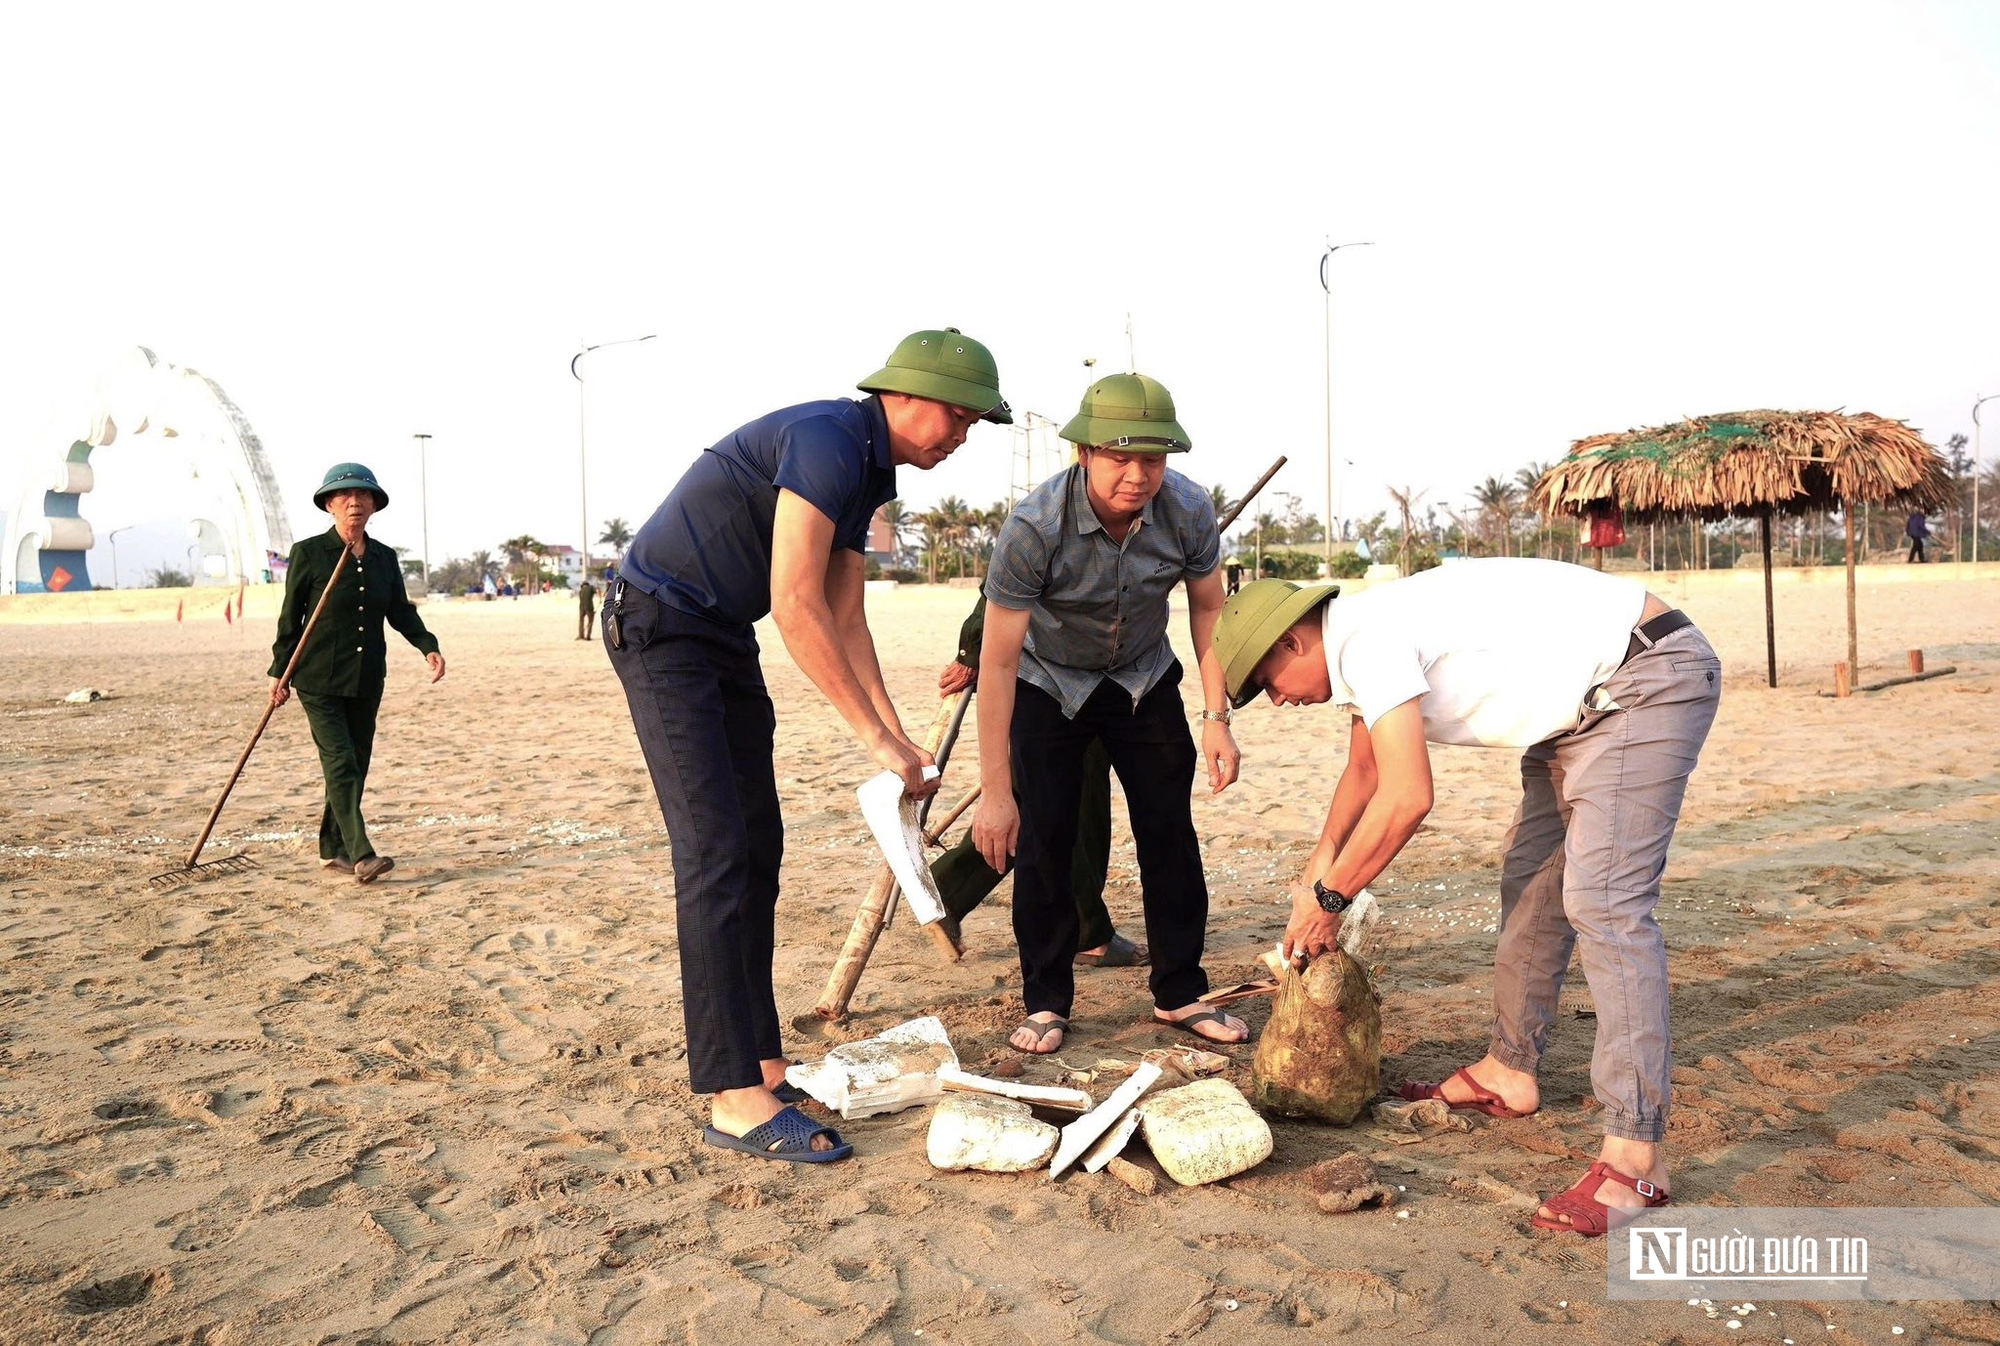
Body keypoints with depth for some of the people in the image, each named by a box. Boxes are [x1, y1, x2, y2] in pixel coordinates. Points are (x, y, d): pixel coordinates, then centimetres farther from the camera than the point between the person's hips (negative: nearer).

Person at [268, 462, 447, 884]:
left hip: (367, 679, 5)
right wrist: (280, 674, -1)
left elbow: (400, 612, 12)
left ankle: (333, 851, 20)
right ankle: (361, 854, -19)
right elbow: (290, 617, -1)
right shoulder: (309, 553, -5)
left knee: (356, 764, 9)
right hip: (319, 678, -5)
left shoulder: (384, 557, 8)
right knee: (340, 762, -13)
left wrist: (428, 647, -5)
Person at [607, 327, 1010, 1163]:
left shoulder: (868, 472, 11)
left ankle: (758, 1059, 16)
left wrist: (898, 738, 5)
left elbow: (845, 621, 12)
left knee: (758, 847, 8)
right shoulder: (828, 437, -20)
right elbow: (796, 605, -27)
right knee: (715, 850, -14)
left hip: (724, 637, 10)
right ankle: (734, 1099, -11)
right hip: (661, 625, -10)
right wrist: (877, 739, -23)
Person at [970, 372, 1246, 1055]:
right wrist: (995, 790, -30)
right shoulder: (1034, 527, -33)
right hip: (1048, 683, -3)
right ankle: (1046, 1003, 10)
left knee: (1170, 834, 0)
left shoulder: (1189, 509, -23)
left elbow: (1207, 608, -6)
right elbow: (998, 661, -30)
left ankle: (1181, 992, 15)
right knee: (1041, 839, -6)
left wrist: (1217, 716, -14)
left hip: (1144, 679, 3)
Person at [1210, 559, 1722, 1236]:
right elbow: (1363, 772, 27)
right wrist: (1319, 865, 24)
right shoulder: (1362, 643, 11)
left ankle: (1634, 1159, -18)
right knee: (1532, 878, 15)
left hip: (1648, 673, -11)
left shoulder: (1367, 638, -20)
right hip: (1583, 703, 11)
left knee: (1603, 899, -18)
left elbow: (1407, 798, -24)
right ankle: (1507, 1073, 25)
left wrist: (1328, 897, -12)